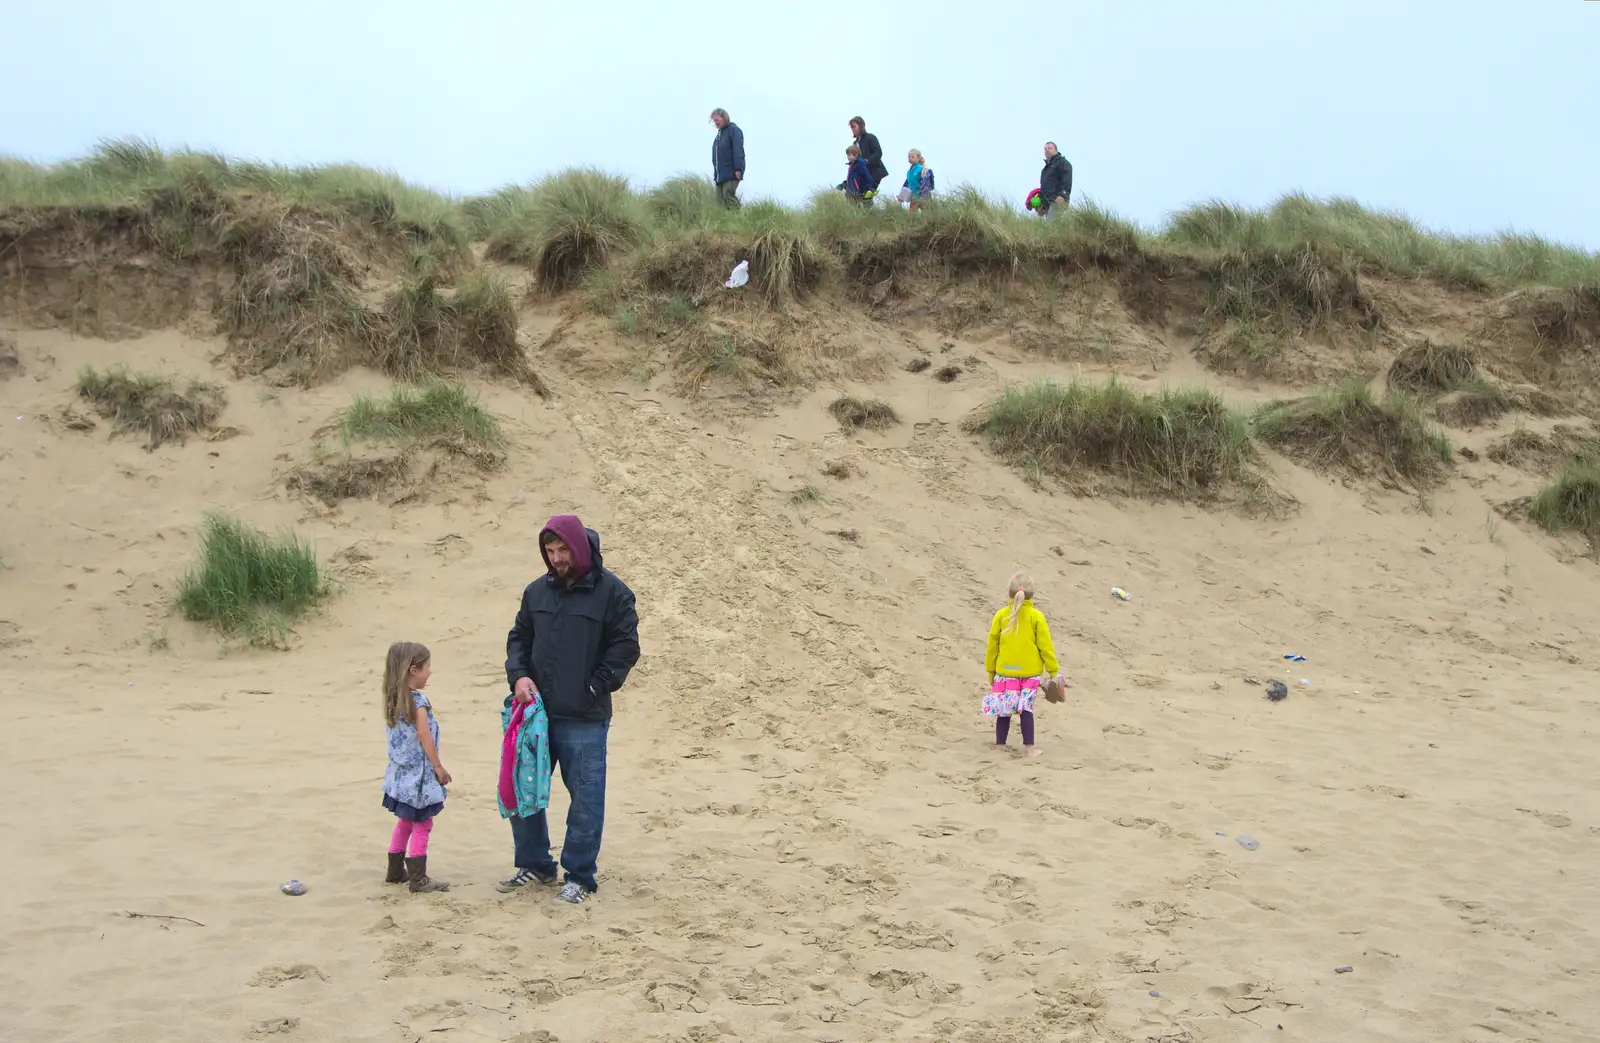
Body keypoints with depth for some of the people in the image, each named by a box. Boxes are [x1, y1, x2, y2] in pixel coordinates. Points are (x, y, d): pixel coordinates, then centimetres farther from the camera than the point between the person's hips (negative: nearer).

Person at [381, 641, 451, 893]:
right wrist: (438, 767, -13)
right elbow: (424, 736, -19)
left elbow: (398, 734, 10)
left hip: (401, 771, 9)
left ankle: (395, 871, 28)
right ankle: (418, 878, 0)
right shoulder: (418, 700, -18)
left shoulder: (394, 699, 6)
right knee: (422, 825, -1)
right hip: (418, 773, -9)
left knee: (405, 821, 20)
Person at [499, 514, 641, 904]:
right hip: (537, 712, 5)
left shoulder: (612, 591, -6)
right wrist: (518, 675, -2)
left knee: (586, 798, 0)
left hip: (585, 720, -5)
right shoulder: (537, 591, 9)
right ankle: (534, 864, 27)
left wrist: (594, 688, -11)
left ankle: (579, 876, 13)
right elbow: (519, 637, 16)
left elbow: (625, 647, -7)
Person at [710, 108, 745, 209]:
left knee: (728, 195, -17)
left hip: (731, 174, -9)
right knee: (720, 199, 4)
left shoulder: (734, 130, -8)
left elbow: (738, 151, -16)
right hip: (720, 174, 9)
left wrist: (738, 169, -22)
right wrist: (715, 172, 19)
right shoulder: (720, 133, 19)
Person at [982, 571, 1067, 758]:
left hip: (1005, 672, 1)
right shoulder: (1036, 617, -6)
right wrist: (1054, 671, 4)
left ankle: (1000, 745, 13)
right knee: (1026, 708, 8)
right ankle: (1028, 746, 6)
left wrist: (991, 671, 15)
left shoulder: (1001, 615, -2)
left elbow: (992, 646, 3)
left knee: (1003, 709, 9)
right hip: (1030, 672, -1)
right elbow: (1046, 646, -5)